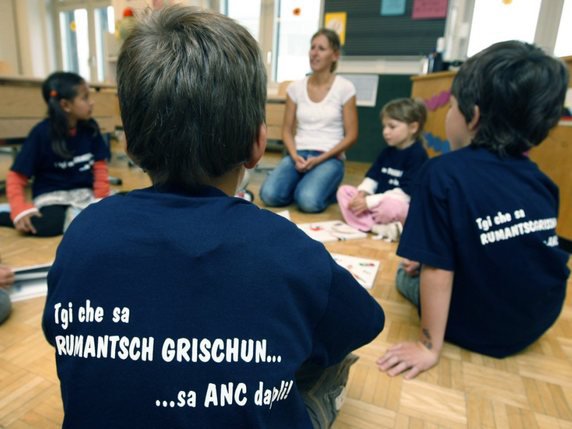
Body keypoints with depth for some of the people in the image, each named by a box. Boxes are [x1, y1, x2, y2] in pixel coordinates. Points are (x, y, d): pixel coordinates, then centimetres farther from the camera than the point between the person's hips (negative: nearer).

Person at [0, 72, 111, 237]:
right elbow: (16, 176, -8)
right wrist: (20, 210, -21)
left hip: (84, 192, 4)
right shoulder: (41, 133, -10)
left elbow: (99, 165, 5)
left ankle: (75, 212, -5)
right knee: (46, 225, -35)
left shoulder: (90, 127, -1)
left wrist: (101, 197, -7)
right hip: (51, 195, -4)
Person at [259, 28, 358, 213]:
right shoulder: (296, 87, 8)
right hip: (298, 154, 3)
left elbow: (351, 136, -2)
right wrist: (294, 156, -11)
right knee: (269, 195, -25)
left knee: (309, 201, -31)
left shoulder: (345, 88, -1)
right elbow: (287, 130, 9)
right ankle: (303, 186, 6)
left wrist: (320, 159, -13)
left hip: (330, 158, -2)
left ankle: (330, 191, 4)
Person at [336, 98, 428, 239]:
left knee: (390, 206, -43)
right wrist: (362, 194, -12)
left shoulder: (417, 155, -13)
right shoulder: (388, 151, 13)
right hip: (377, 202, 9)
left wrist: (369, 202, -22)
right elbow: (372, 177, 11)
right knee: (344, 191, -5)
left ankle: (365, 223, -10)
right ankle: (376, 227, -25)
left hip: (400, 206, -9)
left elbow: (405, 193, -20)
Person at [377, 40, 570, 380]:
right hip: (538, 322, 7)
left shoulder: (444, 173, -24)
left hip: (479, 330, -6)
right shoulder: (537, 177, -4)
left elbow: (437, 272, -23)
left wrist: (429, 346, -13)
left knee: (407, 274, 18)